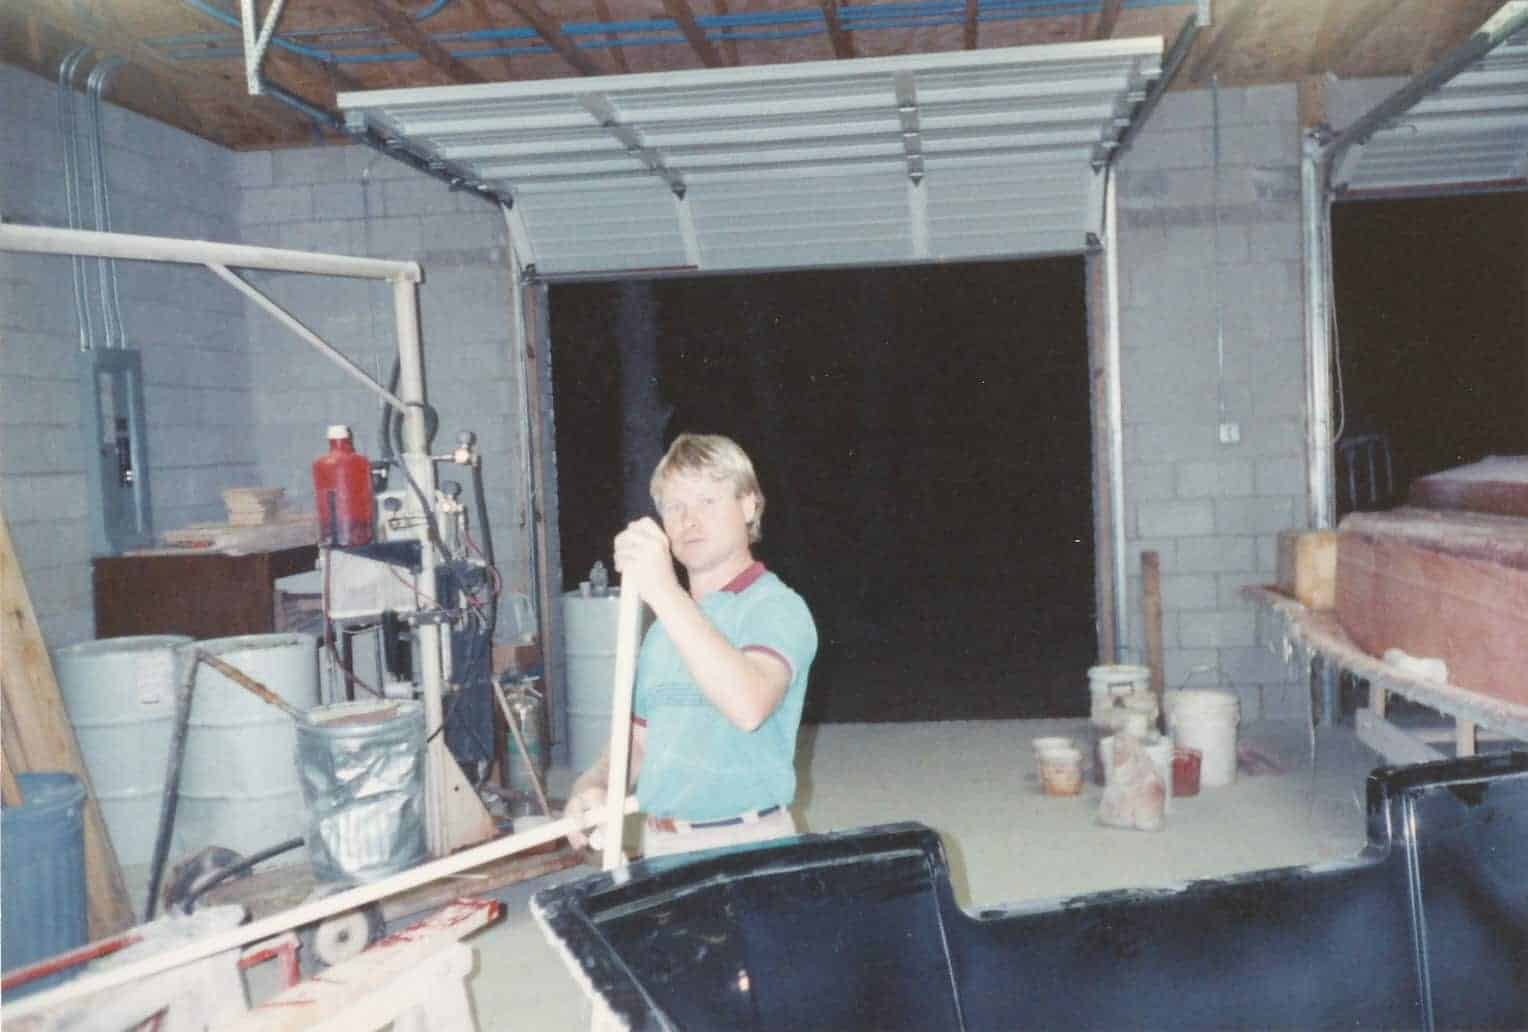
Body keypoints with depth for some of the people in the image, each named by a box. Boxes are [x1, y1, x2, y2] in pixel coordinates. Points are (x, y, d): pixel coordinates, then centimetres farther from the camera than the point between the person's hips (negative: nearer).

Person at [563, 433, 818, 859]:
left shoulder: (776, 607, -10)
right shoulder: (662, 630, 15)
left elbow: (749, 706, -29)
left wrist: (665, 592, -35)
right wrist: (593, 785, -3)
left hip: (746, 846, -6)